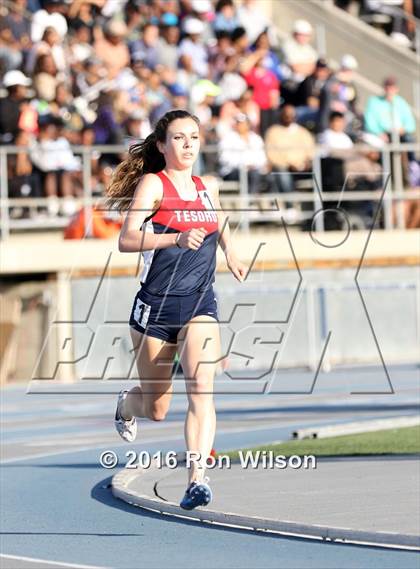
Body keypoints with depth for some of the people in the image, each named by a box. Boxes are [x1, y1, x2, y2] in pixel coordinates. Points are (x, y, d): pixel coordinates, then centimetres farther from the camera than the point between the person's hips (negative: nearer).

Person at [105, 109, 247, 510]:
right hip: (156, 305, -3)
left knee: (201, 385, -22)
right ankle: (126, 404, 47)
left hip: (200, 304, 3)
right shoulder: (152, 184, -6)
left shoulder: (208, 187, 10)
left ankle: (197, 479, -27)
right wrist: (177, 239, -30)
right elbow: (126, 240, -19)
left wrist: (230, 253, 22)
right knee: (156, 409, 10)